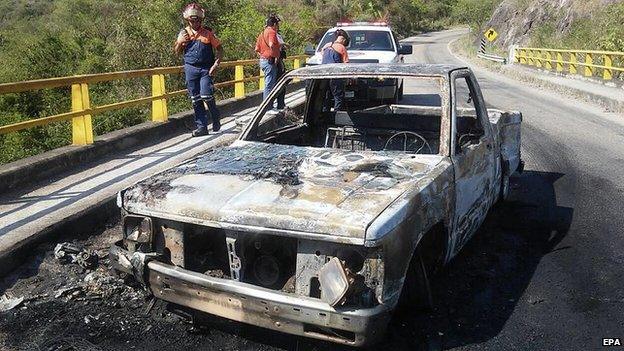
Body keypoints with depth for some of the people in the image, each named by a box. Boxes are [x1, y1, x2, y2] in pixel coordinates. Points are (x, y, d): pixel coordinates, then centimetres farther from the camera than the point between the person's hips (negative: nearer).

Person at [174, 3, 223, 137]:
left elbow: (220, 48, 4)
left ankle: (216, 120, 14)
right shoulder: (183, 33, 9)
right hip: (190, 69, 3)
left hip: (205, 69, -3)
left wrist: (216, 64, -7)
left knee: (206, 96, -12)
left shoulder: (208, 33, 1)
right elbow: (177, 52, 16)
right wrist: (179, 42, -4)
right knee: (195, 100, 4)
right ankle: (201, 127, 11)